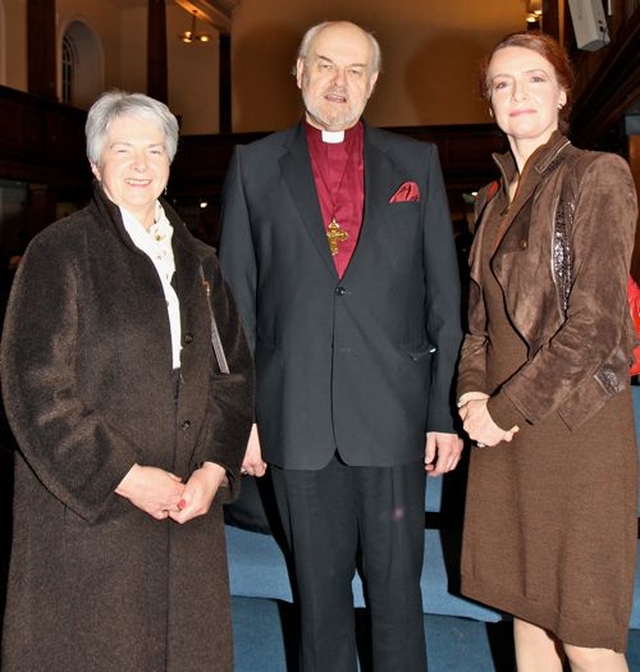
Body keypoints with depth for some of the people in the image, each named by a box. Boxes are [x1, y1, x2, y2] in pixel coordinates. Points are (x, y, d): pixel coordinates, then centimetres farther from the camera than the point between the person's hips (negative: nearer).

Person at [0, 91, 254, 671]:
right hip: (87, 510, -4)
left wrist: (214, 469, -5)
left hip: (189, 507, 5)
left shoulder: (196, 261, 11)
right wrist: (125, 476, -14)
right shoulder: (60, 252, -5)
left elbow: (233, 371, 8)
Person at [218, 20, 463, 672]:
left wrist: (446, 410, 1)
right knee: (318, 590, 13)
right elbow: (235, 300, 5)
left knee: (397, 588, 10)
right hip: (296, 418, 0)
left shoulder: (417, 163, 8)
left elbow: (445, 295, 6)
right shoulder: (253, 165, 7)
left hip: (393, 415, 0)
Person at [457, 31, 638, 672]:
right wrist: (473, 391, -1)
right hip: (502, 428, 6)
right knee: (526, 610, 14)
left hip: (573, 422, -6)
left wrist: (505, 406, -11)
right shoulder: (492, 200, 15)